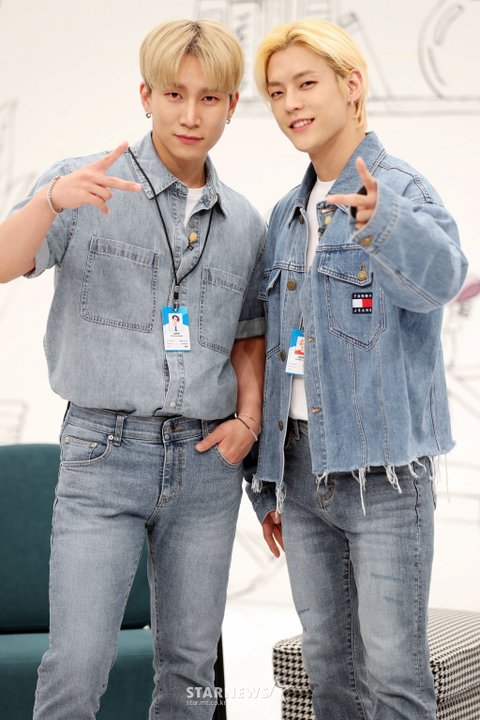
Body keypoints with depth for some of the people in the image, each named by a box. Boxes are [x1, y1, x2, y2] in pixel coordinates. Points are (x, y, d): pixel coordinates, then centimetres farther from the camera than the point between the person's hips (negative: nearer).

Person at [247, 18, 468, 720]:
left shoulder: (402, 187, -8)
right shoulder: (286, 215, 13)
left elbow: (439, 276, -31)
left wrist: (382, 220, -52)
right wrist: (268, 486, 17)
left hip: (383, 468, -6)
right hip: (304, 464, 6)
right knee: (328, 662, 13)